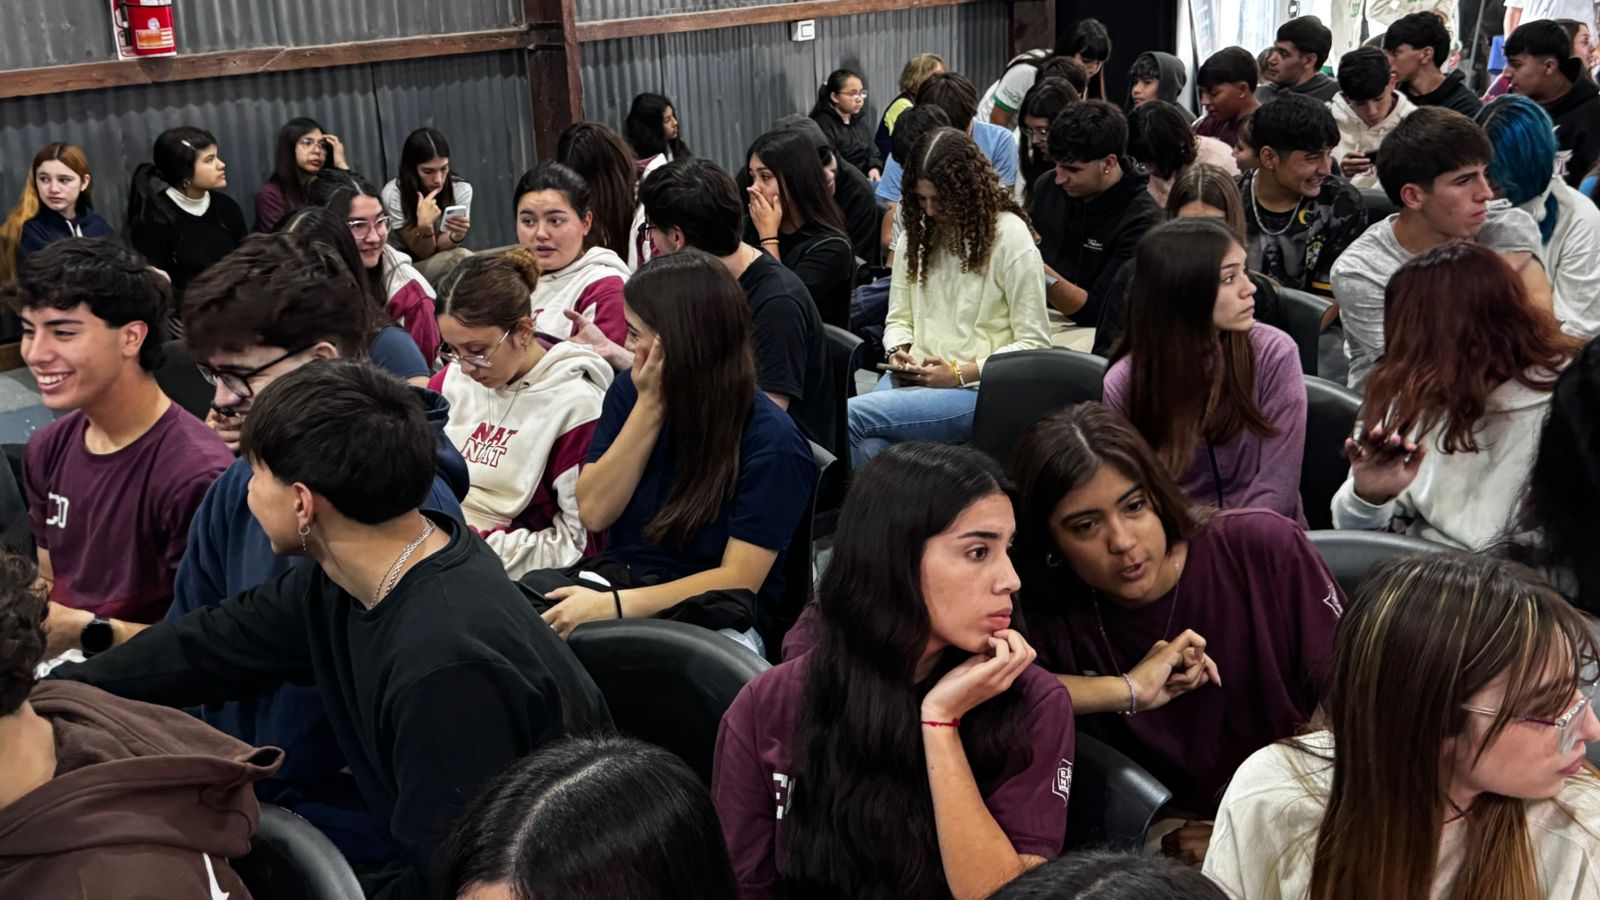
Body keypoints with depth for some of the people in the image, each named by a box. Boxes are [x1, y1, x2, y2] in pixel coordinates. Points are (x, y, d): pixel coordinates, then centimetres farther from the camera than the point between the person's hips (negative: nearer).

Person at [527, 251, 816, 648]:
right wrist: (650, 404, -11)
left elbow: (738, 579, -15)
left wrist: (613, 606, -23)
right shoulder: (630, 391, 5)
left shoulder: (770, 440, -13)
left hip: (708, 613, -5)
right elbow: (594, 513, -2)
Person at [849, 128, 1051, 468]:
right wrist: (898, 351, -3)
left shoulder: (1010, 237, -5)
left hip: (975, 389, -5)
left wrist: (960, 373, -14)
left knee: (851, 415, -27)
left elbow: (1034, 344, -6)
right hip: (914, 378, 5)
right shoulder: (916, 231, 14)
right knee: (870, 449, -31)